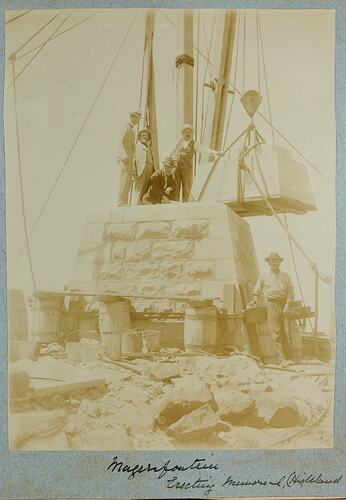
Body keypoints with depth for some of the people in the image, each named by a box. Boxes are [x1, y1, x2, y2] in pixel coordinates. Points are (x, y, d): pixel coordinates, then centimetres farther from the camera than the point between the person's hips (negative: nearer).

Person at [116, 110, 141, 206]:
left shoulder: (132, 128, 21)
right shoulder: (127, 127, -8)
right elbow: (121, 142, -17)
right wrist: (125, 156, -26)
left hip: (129, 158, 10)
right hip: (124, 158, -10)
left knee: (128, 180, 8)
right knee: (124, 180, -13)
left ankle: (124, 203, 11)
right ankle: (121, 202, -14)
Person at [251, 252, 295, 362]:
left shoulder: (285, 276, 15)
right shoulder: (264, 276, 14)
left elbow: (291, 292, 11)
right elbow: (257, 291, 23)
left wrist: (287, 304, -1)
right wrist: (255, 299, 6)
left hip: (284, 304, 2)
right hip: (272, 305, -2)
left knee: (286, 332, -3)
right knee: (276, 333, -9)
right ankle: (282, 359, -11)